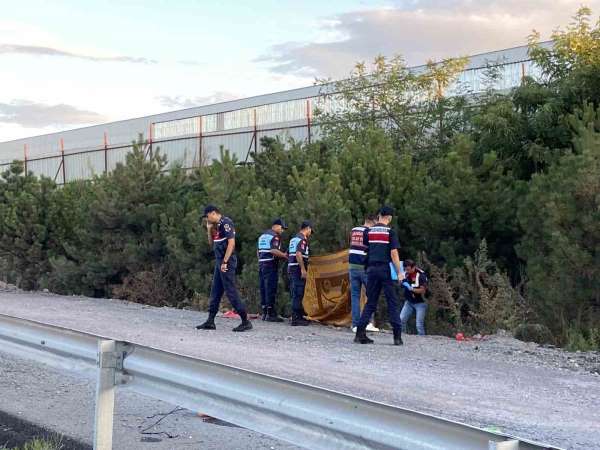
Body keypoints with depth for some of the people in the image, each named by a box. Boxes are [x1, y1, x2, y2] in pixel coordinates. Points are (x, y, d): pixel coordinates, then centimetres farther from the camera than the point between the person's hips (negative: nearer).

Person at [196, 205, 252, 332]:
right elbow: (211, 243, 23)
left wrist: (225, 262, -21)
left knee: (231, 292, -9)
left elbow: (231, 243, -20)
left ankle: (246, 322, -5)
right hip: (220, 262, 10)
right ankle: (210, 321, 17)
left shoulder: (226, 223, -13)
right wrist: (209, 229, 7)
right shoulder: (217, 225, 15)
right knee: (215, 292, 11)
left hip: (227, 263, -10)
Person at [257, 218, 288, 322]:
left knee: (263, 289, 10)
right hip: (271, 265, -9)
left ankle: (265, 313, 12)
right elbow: (274, 250, -21)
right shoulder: (275, 236, -9)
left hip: (261, 264, 9)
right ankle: (271, 314, -8)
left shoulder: (262, 235, 20)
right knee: (271, 290, -7)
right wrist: (285, 255, -12)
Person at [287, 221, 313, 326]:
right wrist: (303, 269, -23)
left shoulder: (293, 239, 17)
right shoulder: (302, 239, -11)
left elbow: (287, 254, 23)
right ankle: (296, 319, -6)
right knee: (298, 294, -7)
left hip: (291, 268, 10)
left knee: (295, 294, 14)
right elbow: (298, 254, -23)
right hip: (298, 269, -10)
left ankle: (300, 316, 22)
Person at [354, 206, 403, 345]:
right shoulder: (390, 232, -5)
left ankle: (360, 333, 4)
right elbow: (394, 253, -10)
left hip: (372, 269, 4)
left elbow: (364, 250, 11)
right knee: (392, 302, 3)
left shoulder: (368, 231, 8)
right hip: (386, 270, -4)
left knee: (370, 302, 10)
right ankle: (397, 336, 0)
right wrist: (399, 272, -7)